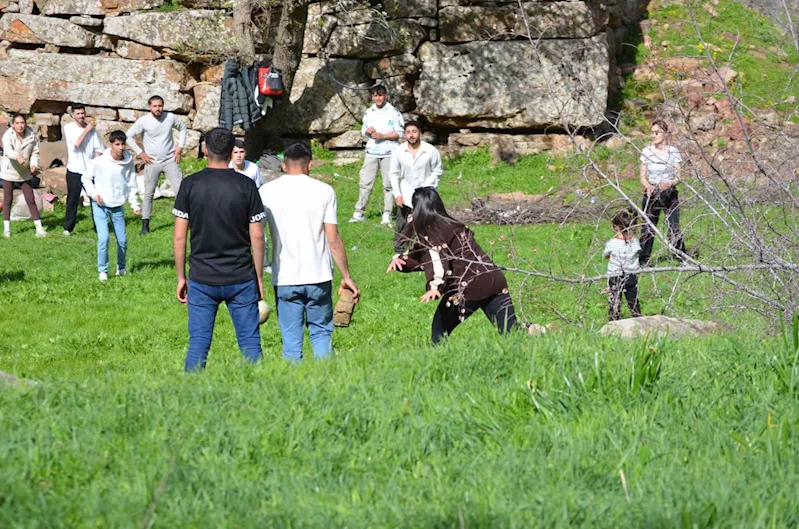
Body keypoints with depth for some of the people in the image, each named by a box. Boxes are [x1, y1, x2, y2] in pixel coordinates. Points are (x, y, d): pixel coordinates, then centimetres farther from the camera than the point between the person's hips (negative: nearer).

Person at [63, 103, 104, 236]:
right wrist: (86, 130, -10)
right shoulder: (69, 128, -4)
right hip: (74, 170, -2)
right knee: (73, 200, 1)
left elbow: (98, 149, 3)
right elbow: (77, 143, -18)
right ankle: (68, 228, 11)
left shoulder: (91, 129, 2)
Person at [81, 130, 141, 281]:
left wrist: (135, 205, -5)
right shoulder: (99, 162, -16)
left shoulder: (128, 163, -6)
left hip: (117, 206, 3)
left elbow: (131, 185, 3)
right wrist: (94, 194, -14)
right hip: (100, 205, -3)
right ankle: (102, 271, 1)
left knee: (122, 240, 7)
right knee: (103, 238, -14)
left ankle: (121, 268, 31)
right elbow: (85, 178, -2)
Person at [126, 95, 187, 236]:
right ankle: (145, 225, 10)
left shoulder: (170, 118, -5)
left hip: (170, 160, 1)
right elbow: (129, 136, -5)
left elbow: (183, 128, 13)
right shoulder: (143, 121, -11)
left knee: (180, 190, -4)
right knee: (148, 193, 3)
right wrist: (140, 153, -7)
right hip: (152, 162, -1)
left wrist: (180, 147, 4)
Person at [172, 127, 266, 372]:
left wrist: (181, 277, 7)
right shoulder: (246, 186, -4)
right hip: (241, 279, 0)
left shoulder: (190, 185, -3)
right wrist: (259, 277, 7)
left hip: (201, 280, 1)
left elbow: (179, 237, -3)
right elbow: (257, 237, -3)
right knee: (250, 343, 6)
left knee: (198, 344, 5)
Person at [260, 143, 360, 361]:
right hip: (319, 276, 0)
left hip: (284, 278, 0)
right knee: (321, 332, 12)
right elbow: (333, 240, -3)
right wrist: (346, 277, 4)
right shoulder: (323, 191, -2)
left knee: (291, 340, 6)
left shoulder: (266, 192, 1)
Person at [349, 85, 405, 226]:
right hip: (371, 153, 3)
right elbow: (363, 131, 18)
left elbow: (399, 134, -5)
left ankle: (387, 215, 4)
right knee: (365, 183, -1)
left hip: (388, 154, -3)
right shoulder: (368, 113, 11)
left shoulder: (394, 113, -2)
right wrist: (367, 131, -6)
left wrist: (382, 136, -15)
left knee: (388, 185, 0)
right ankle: (359, 213, 1)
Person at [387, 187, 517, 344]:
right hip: (495, 281, 8)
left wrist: (436, 285, -35)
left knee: (439, 331, 9)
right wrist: (400, 259, 14)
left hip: (469, 288, -8)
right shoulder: (453, 225, 24)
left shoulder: (431, 231, -2)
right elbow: (420, 256, 29)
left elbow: (438, 258, -21)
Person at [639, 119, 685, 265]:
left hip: (669, 193, -2)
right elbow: (643, 176, 5)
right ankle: (643, 260, 4)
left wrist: (670, 183, -24)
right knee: (647, 228, -2)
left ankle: (683, 257, 4)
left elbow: (678, 177, -2)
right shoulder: (646, 151, 3)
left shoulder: (673, 152, -1)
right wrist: (648, 186, -17)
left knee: (674, 228, -7)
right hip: (651, 193, 2)